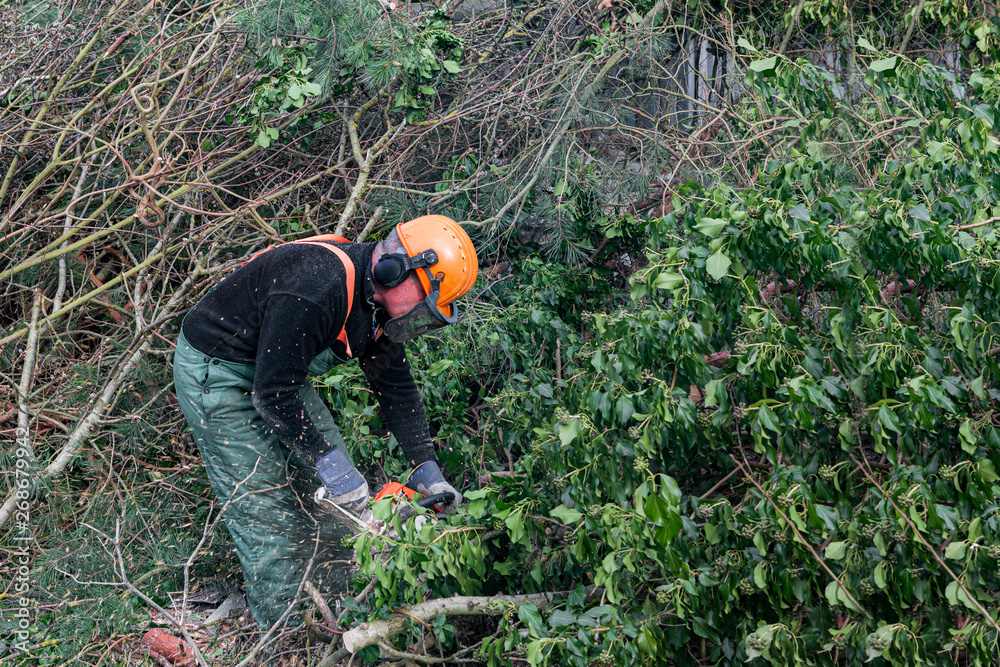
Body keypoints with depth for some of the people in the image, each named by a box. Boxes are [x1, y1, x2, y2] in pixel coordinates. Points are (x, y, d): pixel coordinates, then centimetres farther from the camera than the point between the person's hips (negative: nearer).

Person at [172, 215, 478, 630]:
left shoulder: (375, 302, -4)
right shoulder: (317, 288, -35)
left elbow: (396, 386, 6)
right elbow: (273, 395, -33)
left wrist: (426, 469, 2)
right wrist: (328, 463, -27)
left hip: (277, 368, 10)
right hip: (216, 375, -9)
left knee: (338, 496, 9)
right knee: (270, 516, -9)